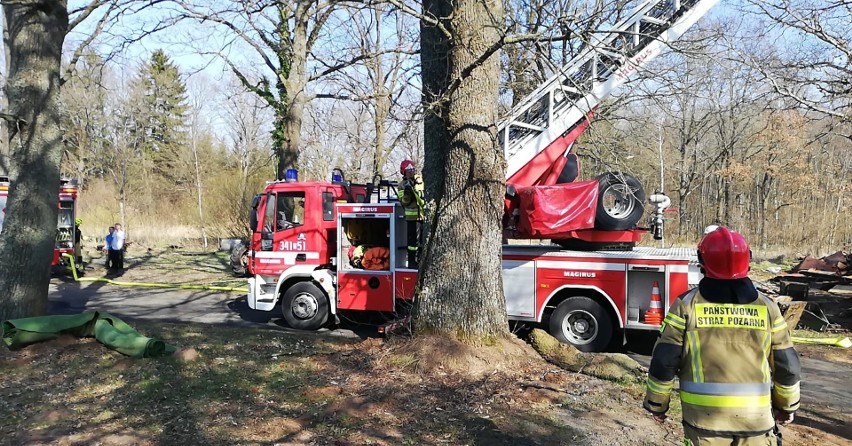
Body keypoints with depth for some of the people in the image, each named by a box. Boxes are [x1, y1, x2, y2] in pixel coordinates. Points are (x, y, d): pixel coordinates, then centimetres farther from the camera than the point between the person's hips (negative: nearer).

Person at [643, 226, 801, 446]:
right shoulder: (766, 307, -1)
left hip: (704, 416, -1)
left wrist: (657, 403, 8)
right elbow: (787, 366, 7)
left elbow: (663, 363, -6)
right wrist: (787, 405, 23)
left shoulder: (686, 305, -7)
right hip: (755, 417, 2)